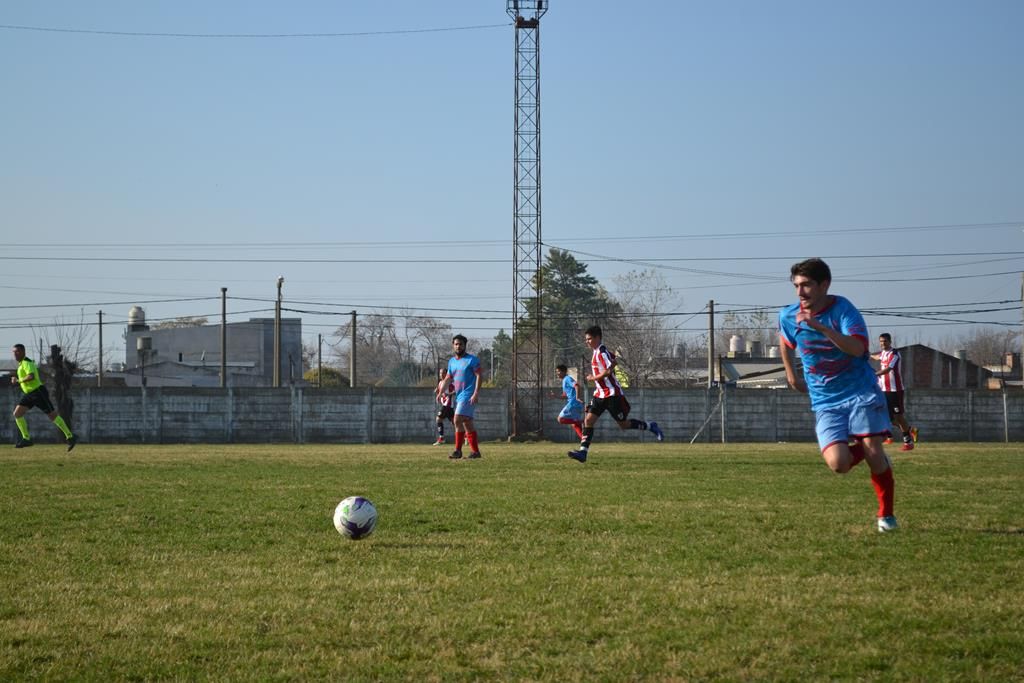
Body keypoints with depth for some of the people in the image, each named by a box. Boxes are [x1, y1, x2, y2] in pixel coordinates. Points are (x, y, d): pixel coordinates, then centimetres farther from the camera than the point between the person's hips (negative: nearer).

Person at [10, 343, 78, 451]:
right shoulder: (21, 363, 14)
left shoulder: (26, 363, -17)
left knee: (53, 416, -5)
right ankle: (26, 439, 0)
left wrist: (18, 381, -20)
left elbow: (31, 377, -33)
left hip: (38, 393, -10)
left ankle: (70, 437, 3)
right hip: (29, 394, 10)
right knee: (17, 413, -3)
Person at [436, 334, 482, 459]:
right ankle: (475, 451, 12)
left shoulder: (472, 359, -5)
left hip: (468, 396, -8)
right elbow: (447, 379, 20)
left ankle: (458, 450, -15)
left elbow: (478, 376, -10)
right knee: (468, 423, 9)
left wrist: (475, 394, -18)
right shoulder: (451, 361, 16)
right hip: (459, 396, 8)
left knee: (458, 420, -17)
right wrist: (440, 392, 8)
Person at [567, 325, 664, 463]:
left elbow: (609, 371, -27)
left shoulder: (601, 352, -17)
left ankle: (650, 427, 19)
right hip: (600, 394, 9)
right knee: (588, 420, -6)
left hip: (612, 394, -9)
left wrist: (593, 378, -14)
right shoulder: (597, 351, 12)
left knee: (623, 424, 0)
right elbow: (613, 359, 28)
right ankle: (583, 452, -12)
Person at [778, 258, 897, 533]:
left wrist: (821, 327, -39)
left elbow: (857, 348, -31)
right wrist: (791, 375, 24)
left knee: (873, 452, -13)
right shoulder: (788, 316, -1)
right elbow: (785, 340, 24)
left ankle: (886, 515, 8)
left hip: (860, 392, -3)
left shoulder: (843, 309, -14)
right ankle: (868, 453, 18)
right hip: (826, 403, 3)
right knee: (838, 464, -17)